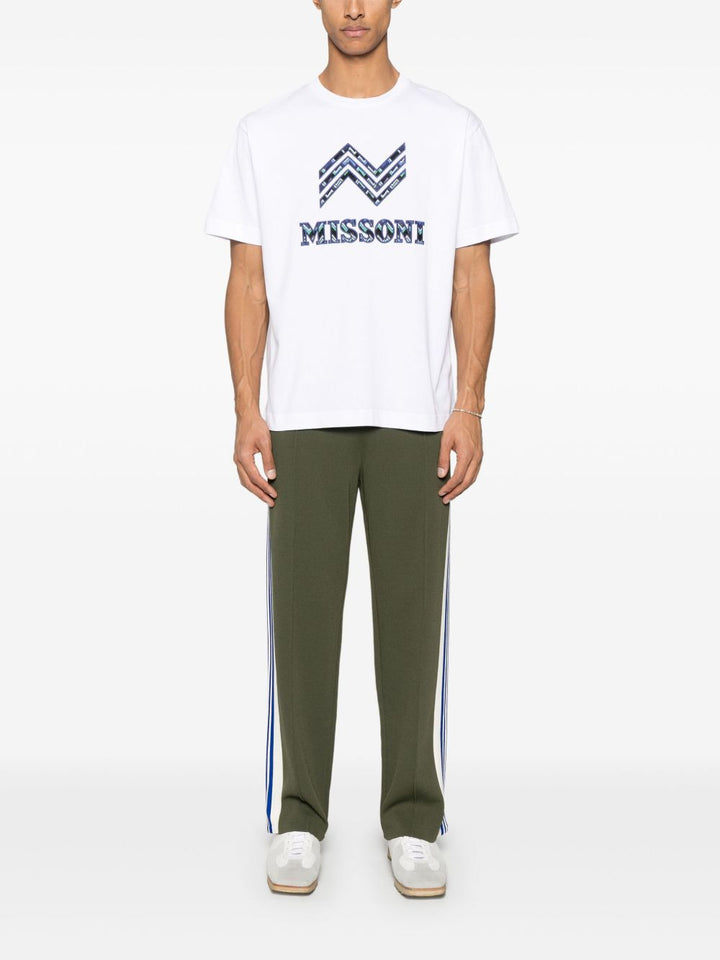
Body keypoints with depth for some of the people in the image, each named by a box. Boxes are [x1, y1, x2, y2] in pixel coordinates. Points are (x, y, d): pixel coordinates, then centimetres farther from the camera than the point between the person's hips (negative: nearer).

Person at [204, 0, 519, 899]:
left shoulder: (450, 127, 7)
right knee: (303, 613, 4)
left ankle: (413, 822, 17)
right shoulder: (266, 133, 7)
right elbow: (248, 279, 4)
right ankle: (299, 819, 17)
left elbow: (473, 277, 4)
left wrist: (469, 407, -5)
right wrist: (246, 410, -5)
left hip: (416, 416, 0)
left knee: (412, 613, 4)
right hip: (303, 416, 0)